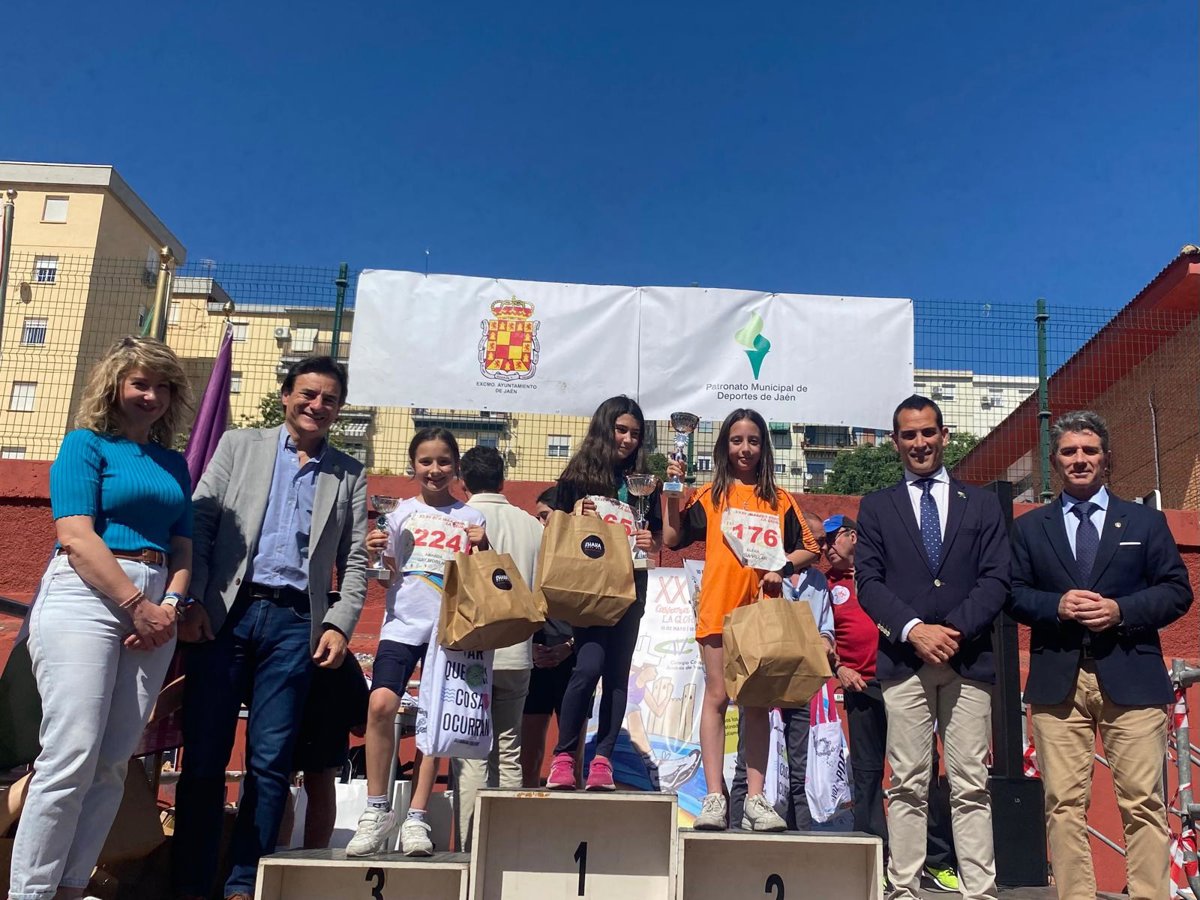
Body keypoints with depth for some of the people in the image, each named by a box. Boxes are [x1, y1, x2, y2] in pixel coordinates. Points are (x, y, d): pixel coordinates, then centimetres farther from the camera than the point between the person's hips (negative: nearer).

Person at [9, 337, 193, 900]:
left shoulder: (173, 464, 18)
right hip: (84, 597, -5)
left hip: (154, 607, 5)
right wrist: (138, 604, -12)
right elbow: (76, 537, -9)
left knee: (111, 764, 4)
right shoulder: (86, 443, 2)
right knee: (71, 758, -11)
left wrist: (170, 604, -3)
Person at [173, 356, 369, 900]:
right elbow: (199, 523, 4)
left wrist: (339, 625, -2)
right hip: (225, 613, 0)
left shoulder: (350, 475, 13)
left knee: (271, 761, 1)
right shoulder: (239, 445, 12)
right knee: (204, 754, 3)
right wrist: (193, 600, -7)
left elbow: (355, 561, 10)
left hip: (296, 622, 1)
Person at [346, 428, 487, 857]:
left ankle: (416, 818, 6)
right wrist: (377, 553, -6)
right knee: (381, 704, -19)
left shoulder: (471, 518, 9)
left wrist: (483, 549, -9)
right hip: (402, 624, 0)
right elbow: (390, 574, 13)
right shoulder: (402, 512, 10)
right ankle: (377, 811, -6)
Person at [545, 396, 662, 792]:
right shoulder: (577, 476, 6)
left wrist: (651, 542, -6)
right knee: (589, 666, -16)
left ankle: (602, 759, 8)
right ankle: (563, 756, -2)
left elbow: (659, 536, 16)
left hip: (630, 586, 3)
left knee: (617, 673, 2)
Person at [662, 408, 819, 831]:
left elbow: (809, 548, 12)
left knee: (758, 704, 5)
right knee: (717, 697, -2)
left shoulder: (779, 499, 12)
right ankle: (714, 797, 0)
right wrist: (673, 491, -6)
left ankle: (755, 800, 8)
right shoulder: (711, 495, 8)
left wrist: (783, 567, -6)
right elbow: (673, 539, 2)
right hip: (719, 608, -2)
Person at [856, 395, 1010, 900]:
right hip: (903, 660, 0)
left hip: (969, 659, 1)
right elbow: (868, 581, 2)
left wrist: (955, 630, -10)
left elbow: (996, 579, 4)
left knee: (971, 786, 2)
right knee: (908, 786, 2)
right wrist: (914, 629, -12)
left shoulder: (981, 504, 13)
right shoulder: (876, 507, 12)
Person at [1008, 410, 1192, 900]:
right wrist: (1057, 605, -11)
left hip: (1131, 679, 0)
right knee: (1064, 802, 2)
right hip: (1057, 681, 1)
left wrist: (1121, 611, -10)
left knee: (1143, 801, 0)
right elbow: (1014, 594, 8)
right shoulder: (1028, 527, 12)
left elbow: (1177, 591, 6)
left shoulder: (1146, 521, 12)